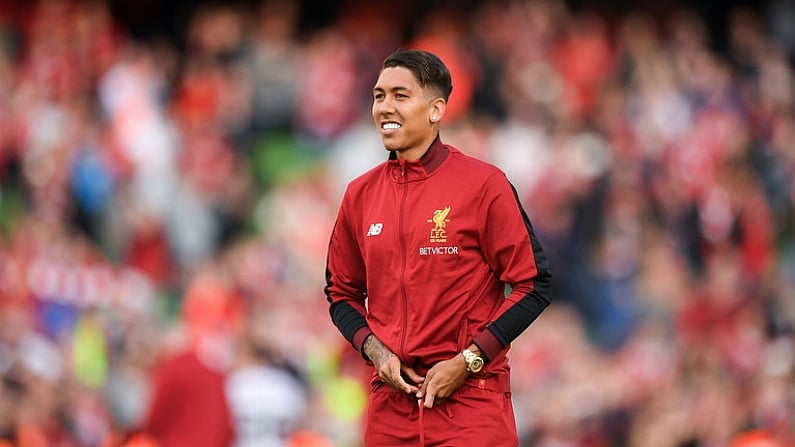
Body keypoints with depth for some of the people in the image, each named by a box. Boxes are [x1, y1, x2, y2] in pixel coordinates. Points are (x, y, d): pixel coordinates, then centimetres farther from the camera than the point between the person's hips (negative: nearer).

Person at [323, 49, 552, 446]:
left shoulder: (484, 185, -5)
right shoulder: (361, 194, 8)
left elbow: (532, 287, -5)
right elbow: (342, 293, 17)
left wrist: (467, 362, -12)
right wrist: (376, 352, -1)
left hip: (472, 399, -4)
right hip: (390, 405, 4)